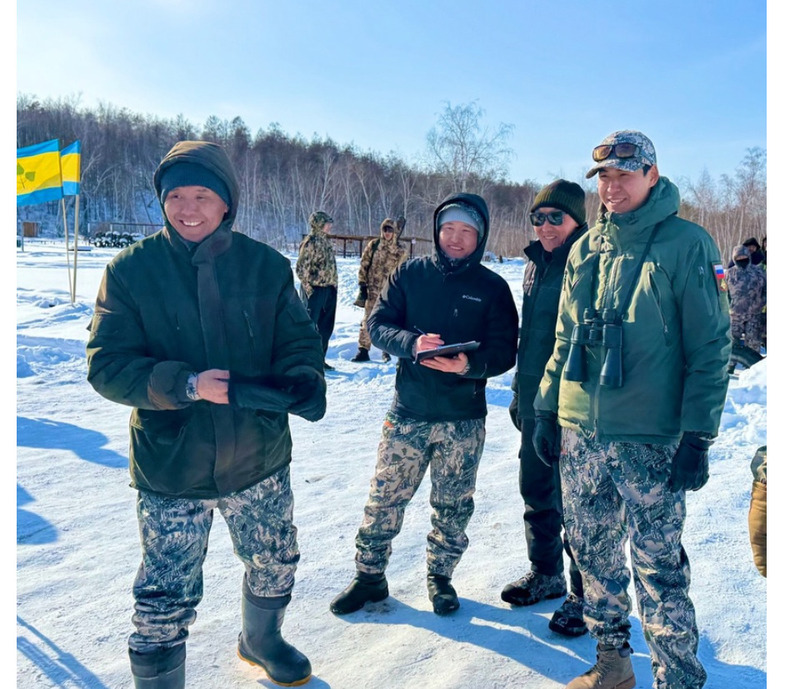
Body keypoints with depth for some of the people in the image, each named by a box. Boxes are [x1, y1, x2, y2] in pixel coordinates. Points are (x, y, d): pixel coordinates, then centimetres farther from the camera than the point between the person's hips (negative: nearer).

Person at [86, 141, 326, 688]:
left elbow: (298, 339, 0)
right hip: (169, 471, -2)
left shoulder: (266, 266, -5)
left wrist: (303, 377, -23)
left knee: (275, 566, 23)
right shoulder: (131, 270, -8)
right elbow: (107, 365, -12)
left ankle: (262, 640, 55)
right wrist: (188, 384, -27)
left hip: (261, 459, 3)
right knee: (163, 608, 4)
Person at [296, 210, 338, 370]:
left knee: (326, 326, 13)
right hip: (314, 289, -9)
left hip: (329, 288, 9)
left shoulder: (325, 240, 13)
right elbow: (300, 268, -15)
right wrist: (307, 287, -17)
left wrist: (334, 283, 16)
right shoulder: (310, 241, -13)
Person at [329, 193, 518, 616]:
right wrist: (412, 342, -22)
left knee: (453, 507, 12)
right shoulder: (410, 273, 2)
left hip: (464, 419, 0)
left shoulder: (492, 287, 0)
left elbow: (504, 352, -4)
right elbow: (378, 324, -2)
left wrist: (469, 364, -24)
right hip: (408, 412, 1)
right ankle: (369, 576, 25)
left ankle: (440, 577, 34)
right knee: (384, 498, 7)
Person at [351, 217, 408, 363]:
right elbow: (363, 266, 3)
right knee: (368, 320, -1)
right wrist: (362, 285, -3)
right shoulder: (373, 245, 1)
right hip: (373, 290, 0)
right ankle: (363, 350, 6)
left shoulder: (400, 251, 1)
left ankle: (386, 351, 21)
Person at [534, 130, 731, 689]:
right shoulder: (586, 249, 10)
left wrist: (697, 436, -13)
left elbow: (711, 348, -8)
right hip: (581, 432, 6)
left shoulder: (687, 245, -6)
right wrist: (547, 410, 12)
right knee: (593, 550, 15)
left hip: (650, 439, -5)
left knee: (658, 567, 2)